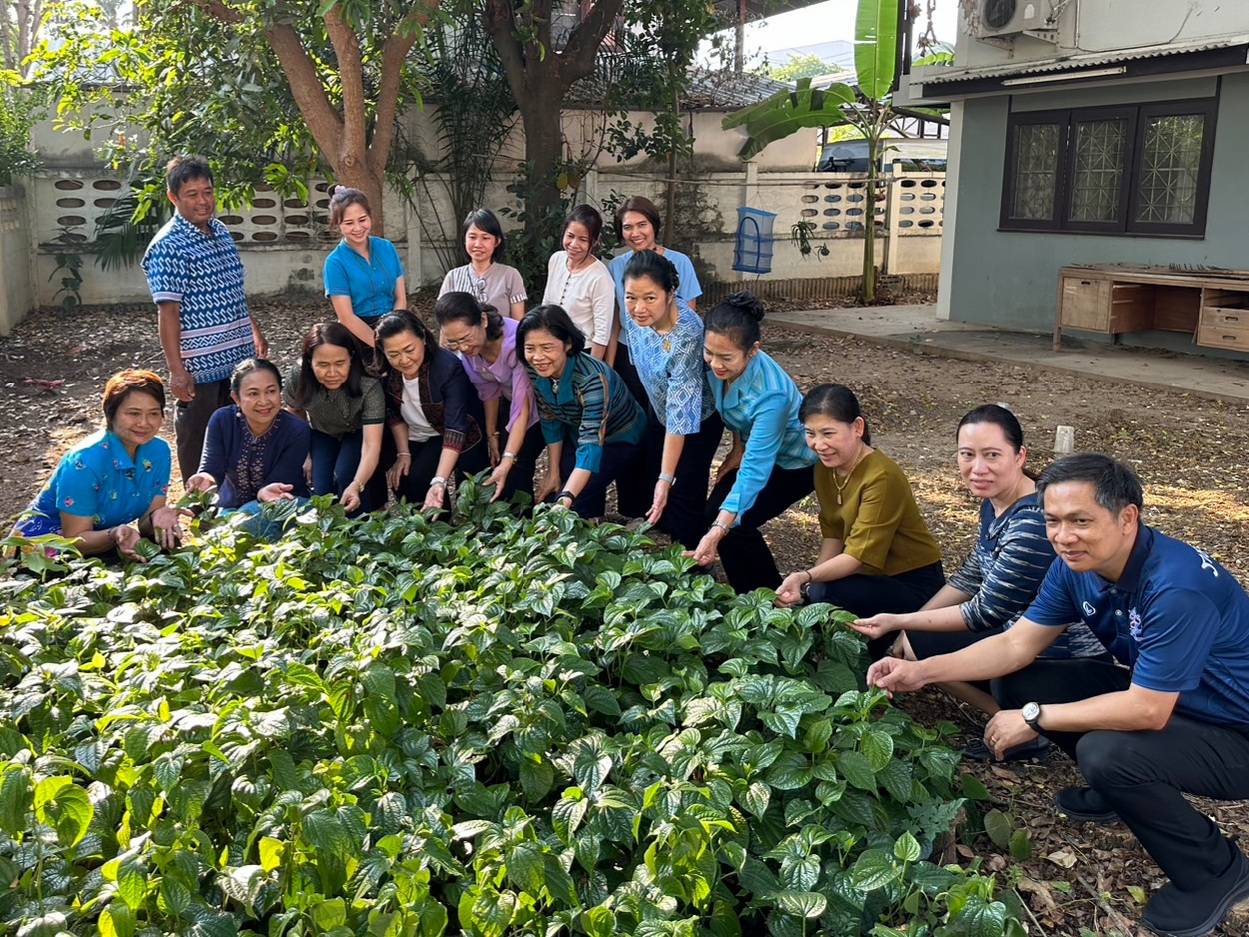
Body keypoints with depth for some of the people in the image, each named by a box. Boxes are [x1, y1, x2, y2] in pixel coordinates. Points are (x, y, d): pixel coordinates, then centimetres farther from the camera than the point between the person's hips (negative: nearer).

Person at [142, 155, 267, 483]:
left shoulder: (221, 231, 9)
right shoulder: (167, 246, -15)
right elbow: (168, 311, -18)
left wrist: (255, 331, 21)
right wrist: (176, 370, -21)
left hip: (237, 358, 8)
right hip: (199, 366, -8)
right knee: (199, 443, 5)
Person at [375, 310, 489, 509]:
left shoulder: (449, 367, -34)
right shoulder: (384, 372, -18)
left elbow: (455, 428, -38)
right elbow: (394, 413, 0)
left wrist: (439, 482, -47)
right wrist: (403, 453, -8)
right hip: (414, 437, 5)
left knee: (419, 478, -23)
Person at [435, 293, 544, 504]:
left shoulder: (515, 341, -36)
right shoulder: (466, 347, -18)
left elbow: (522, 407, -35)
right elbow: (489, 391, -4)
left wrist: (508, 461, -39)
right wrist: (492, 435, 3)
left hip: (536, 402, -5)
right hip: (508, 399, 5)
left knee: (517, 470, -13)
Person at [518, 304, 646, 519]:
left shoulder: (591, 377, -38)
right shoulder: (535, 372, -18)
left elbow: (591, 444, -44)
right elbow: (550, 421, -2)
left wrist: (566, 499, -55)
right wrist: (553, 473, -1)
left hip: (621, 440, -6)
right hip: (577, 434, 6)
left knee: (576, 503, -21)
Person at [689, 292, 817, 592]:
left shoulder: (770, 395, -41)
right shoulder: (719, 366, -23)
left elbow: (754, 471, -43)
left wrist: (718, 532, -49)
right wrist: (738, 447, 1)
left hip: (797, 463, -7)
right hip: (755, 448, 7)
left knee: (735, 525, -16)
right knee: (712, 515, -3)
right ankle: (748, 593, 17)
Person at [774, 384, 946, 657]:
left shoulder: (882, 477, -26)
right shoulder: (826, 467, -1)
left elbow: (860, 554, -31)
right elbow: (833, 534, 3)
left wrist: (806, 577, -45)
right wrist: (810, 579, -12)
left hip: (913, 584, -7)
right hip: (870, 575, 7)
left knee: (825, 595, -31)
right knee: (800, 596, -19)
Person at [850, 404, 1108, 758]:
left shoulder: (1033, 524, -28)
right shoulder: (995, 502, 1)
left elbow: (985, 614, -22)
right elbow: (969, 577, 11)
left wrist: (899, 622, -16)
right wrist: (906, 623, 5)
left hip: (1068, 658, -9)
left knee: (922, 645, -12)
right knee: (912, 636, 12)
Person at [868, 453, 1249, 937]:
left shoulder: (1177, 587, -34)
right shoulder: (1076, 566, -9)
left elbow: (1147, 711, -33)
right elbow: (1016, 644, -4)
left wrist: (1035, 719, -23)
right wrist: (921, 671, -15)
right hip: (1153, 694, 8)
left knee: (1106, 751, -33)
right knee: (1019, 683, -4)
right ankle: (1120, 787, 17)